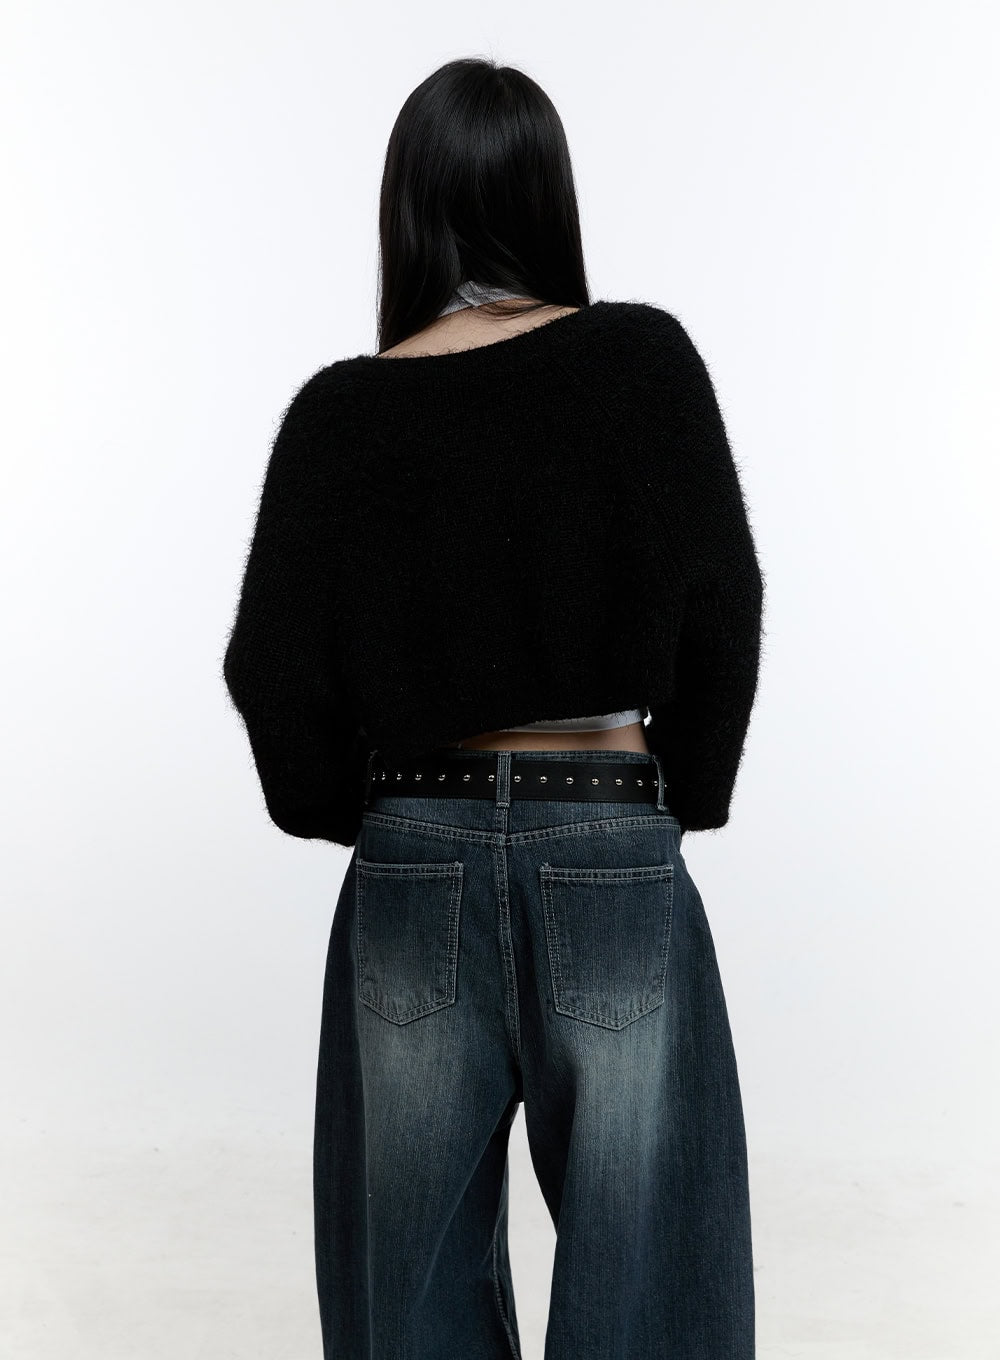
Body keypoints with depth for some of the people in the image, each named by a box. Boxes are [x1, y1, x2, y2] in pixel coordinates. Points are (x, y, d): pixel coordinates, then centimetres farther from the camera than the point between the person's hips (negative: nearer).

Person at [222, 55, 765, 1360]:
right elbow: (721, 612, -5)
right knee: (640, 1255, 11)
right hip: (611, 857, -1)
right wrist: (686, 799, 8)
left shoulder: (342, 409, -2)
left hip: (416, 864, 2)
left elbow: (274, 672, -3)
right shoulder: (643, 357, -5)